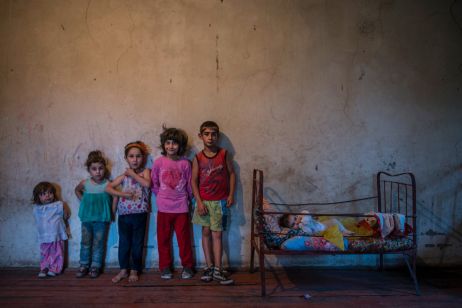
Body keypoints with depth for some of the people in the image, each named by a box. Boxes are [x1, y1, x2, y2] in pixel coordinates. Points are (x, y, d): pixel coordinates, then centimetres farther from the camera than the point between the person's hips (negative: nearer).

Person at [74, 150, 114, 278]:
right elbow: (77, 190, 19)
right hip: (86, 218, 3)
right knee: (85, 242, 11)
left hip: (102, 219, -2)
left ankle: (95, 266, 17)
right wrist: (82, 200, 8)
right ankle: (84, 265, 22)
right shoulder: (84, 183, -2)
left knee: (98, 243, 6)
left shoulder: (108, 185, -12)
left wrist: (111, 213, -7)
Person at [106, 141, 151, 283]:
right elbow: (108, 188, 2)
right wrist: (122, 194, -12)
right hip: (124, 214, 2)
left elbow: (147, 183, -20)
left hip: (139, 214, -2)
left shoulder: (145, 171, 1)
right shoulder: (124, 175, 8)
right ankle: (123, 269, 25)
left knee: (137, 243, 8)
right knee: (124, 243, 11)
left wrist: (133, 174, -11)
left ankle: (135, 270, 22)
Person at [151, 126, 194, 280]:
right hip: (164, 208, 1)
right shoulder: (159, 162, -3)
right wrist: (161, 196, 6)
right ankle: (165, 267, 23)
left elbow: (189, 184, 5)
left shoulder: (185, 163, -4)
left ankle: (187, 267, 21)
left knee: (184, 238, 7)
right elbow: (154, 182, 6)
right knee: (163, 239, 9)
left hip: (181, 208, -1)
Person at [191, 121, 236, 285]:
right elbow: (194, 180, -2)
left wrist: (231, 195, -2)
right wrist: (199, 201, -8)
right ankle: (209, 266, 19)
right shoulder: (198, 158, -2)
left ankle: (218, 270, 5)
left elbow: (231, 174, 4)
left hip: (220, 201, -1)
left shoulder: (224, 154, -3)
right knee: (206, 232, 8)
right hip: (204, 201, 1)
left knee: (216, 234, 0)